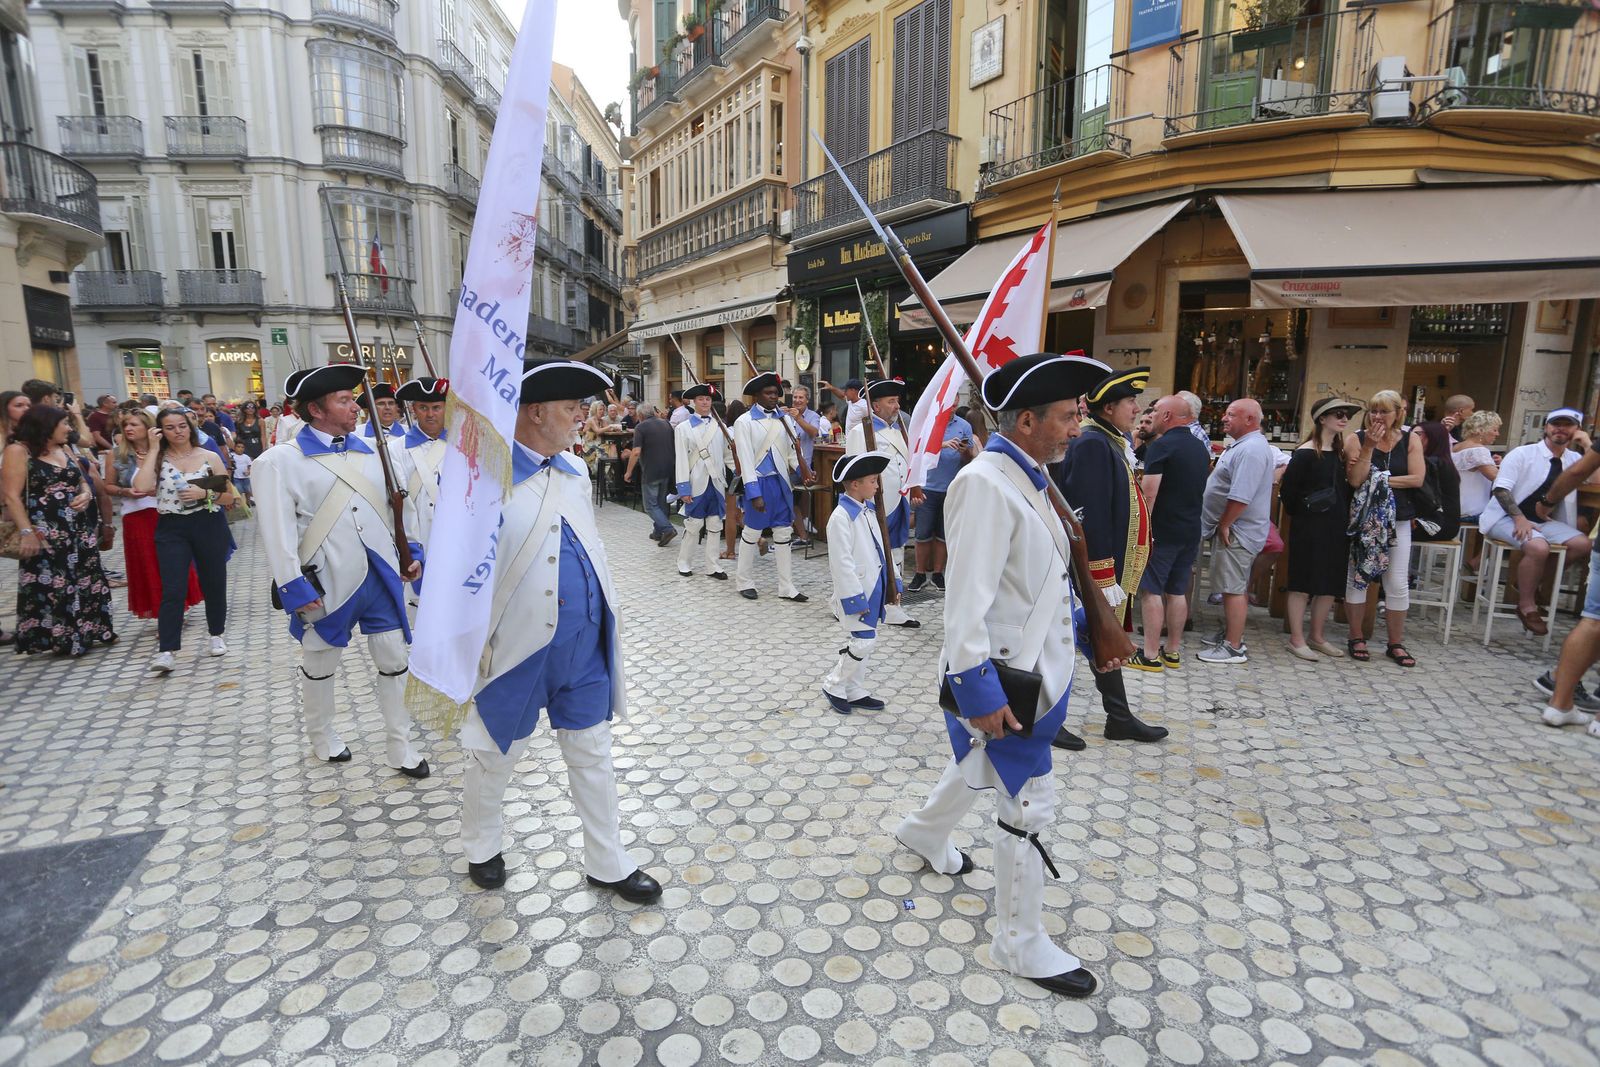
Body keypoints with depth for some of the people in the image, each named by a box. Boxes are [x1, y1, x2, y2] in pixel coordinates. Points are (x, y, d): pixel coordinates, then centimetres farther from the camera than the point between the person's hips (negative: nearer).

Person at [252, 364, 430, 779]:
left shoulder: (371, 451, 8)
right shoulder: (280, 461, -7)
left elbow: (402, 504, 14)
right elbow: (277, 529, -11)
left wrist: (413, 551, 10)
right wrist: (294, 587, -14)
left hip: (381, 574, 4)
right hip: (327, 581, -3)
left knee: (394, 660, 7)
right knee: (320, 664, 16)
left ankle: (399, 745, 20)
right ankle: (321, 736, 39)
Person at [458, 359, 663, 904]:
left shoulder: (574, 470, 5)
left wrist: (605, 623, 16)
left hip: (584, 645, 5)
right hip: (518, 648, -5)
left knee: (592, 754, 16)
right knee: (496, 756, 18)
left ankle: (607, 863, 33)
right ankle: (481, 845, 46)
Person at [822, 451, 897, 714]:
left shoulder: (868, 509, 7)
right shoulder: (841, 516, -19)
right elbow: (842, 563, -20)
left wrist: (890, 580, 15)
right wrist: (855, 597, -19)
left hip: (871, 588, 9)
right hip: (855, 591, -9)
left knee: (860, 642, 16)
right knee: (862, 643, -6)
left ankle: (854, 691, 29)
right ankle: (833, 686, 13)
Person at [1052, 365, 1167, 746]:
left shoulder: (1115, 441, 11)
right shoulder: (1091, 444, -19)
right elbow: (1091, 516, -24)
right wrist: (1104, 577, -24)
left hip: (1115, 565, 10)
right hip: (1093, 569, -10)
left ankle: (1120, 719, 32)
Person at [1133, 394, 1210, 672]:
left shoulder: (1161, 446, -13)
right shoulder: (1201, 448, 13)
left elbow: (1149, 492, -20)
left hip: (1162, 531, -8)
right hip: (1191, 530, 8)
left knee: (1152, 590, -3)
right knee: (1177, 591, 13)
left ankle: (1150, 655, -1)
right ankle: (1173, 651, 19)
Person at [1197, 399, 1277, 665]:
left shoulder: (1251, 449, -21)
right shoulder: (1246, 445, 15)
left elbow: (1240, 498, -28)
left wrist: (1223, 525, -18)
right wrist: (1223, 526, 19)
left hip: (1236, 532, -11)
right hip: (1235, 530, 11)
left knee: (1233, 588, -5)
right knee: (1235, 586, 18)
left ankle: (1233, 648, 1)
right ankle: (1230, 635, 29)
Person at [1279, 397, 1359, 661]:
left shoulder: (1341, 452, 11)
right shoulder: (1305, 453, -11)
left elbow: (1346, 487, 16)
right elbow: (1288, 490, -11)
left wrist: (1345, 518, 7)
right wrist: (1300, 515, -2)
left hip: (1336, 528, 7)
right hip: (1309, 528, -7)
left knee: (1330, 584, 11)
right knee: (1303, 584, -1)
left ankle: (1317, 636, 24)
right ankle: (1297, 639, 8)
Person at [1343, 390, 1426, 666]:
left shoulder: (1411, 439, 1)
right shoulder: (1357, 439, -4)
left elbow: (1417, 478, -7)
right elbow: (1355, 480, -14)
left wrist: (1380, 480, -12)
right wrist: (1369, 447, -19)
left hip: (1397, 519, 1)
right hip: (1363, 519, -1)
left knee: (1398, 583, 4)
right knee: (1357, 576, 7)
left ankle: (1396, 643, 17)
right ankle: (1356, 638, 20)